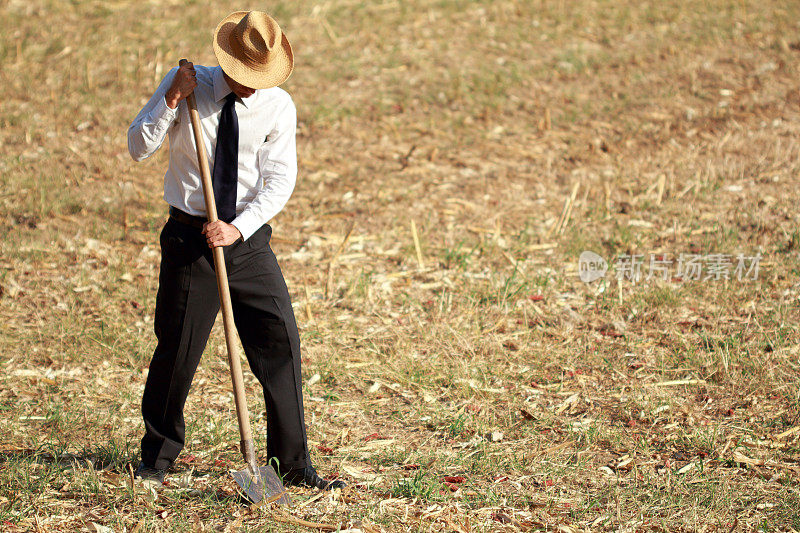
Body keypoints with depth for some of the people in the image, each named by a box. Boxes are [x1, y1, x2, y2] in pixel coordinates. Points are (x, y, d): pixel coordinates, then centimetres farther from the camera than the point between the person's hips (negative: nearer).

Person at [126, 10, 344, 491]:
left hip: (249, 238, 2)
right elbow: (138, 148, -7)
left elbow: (280, 183, -7)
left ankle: (293, 464, 5)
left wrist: (238, 229, -20)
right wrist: (172, 101, -21)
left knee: (281, 343, -4)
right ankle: (158, 456, 22)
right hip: (190, 236, -1)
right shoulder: (187, 86, -5)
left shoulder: (278, 106, -3)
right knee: (178, 348, 2)